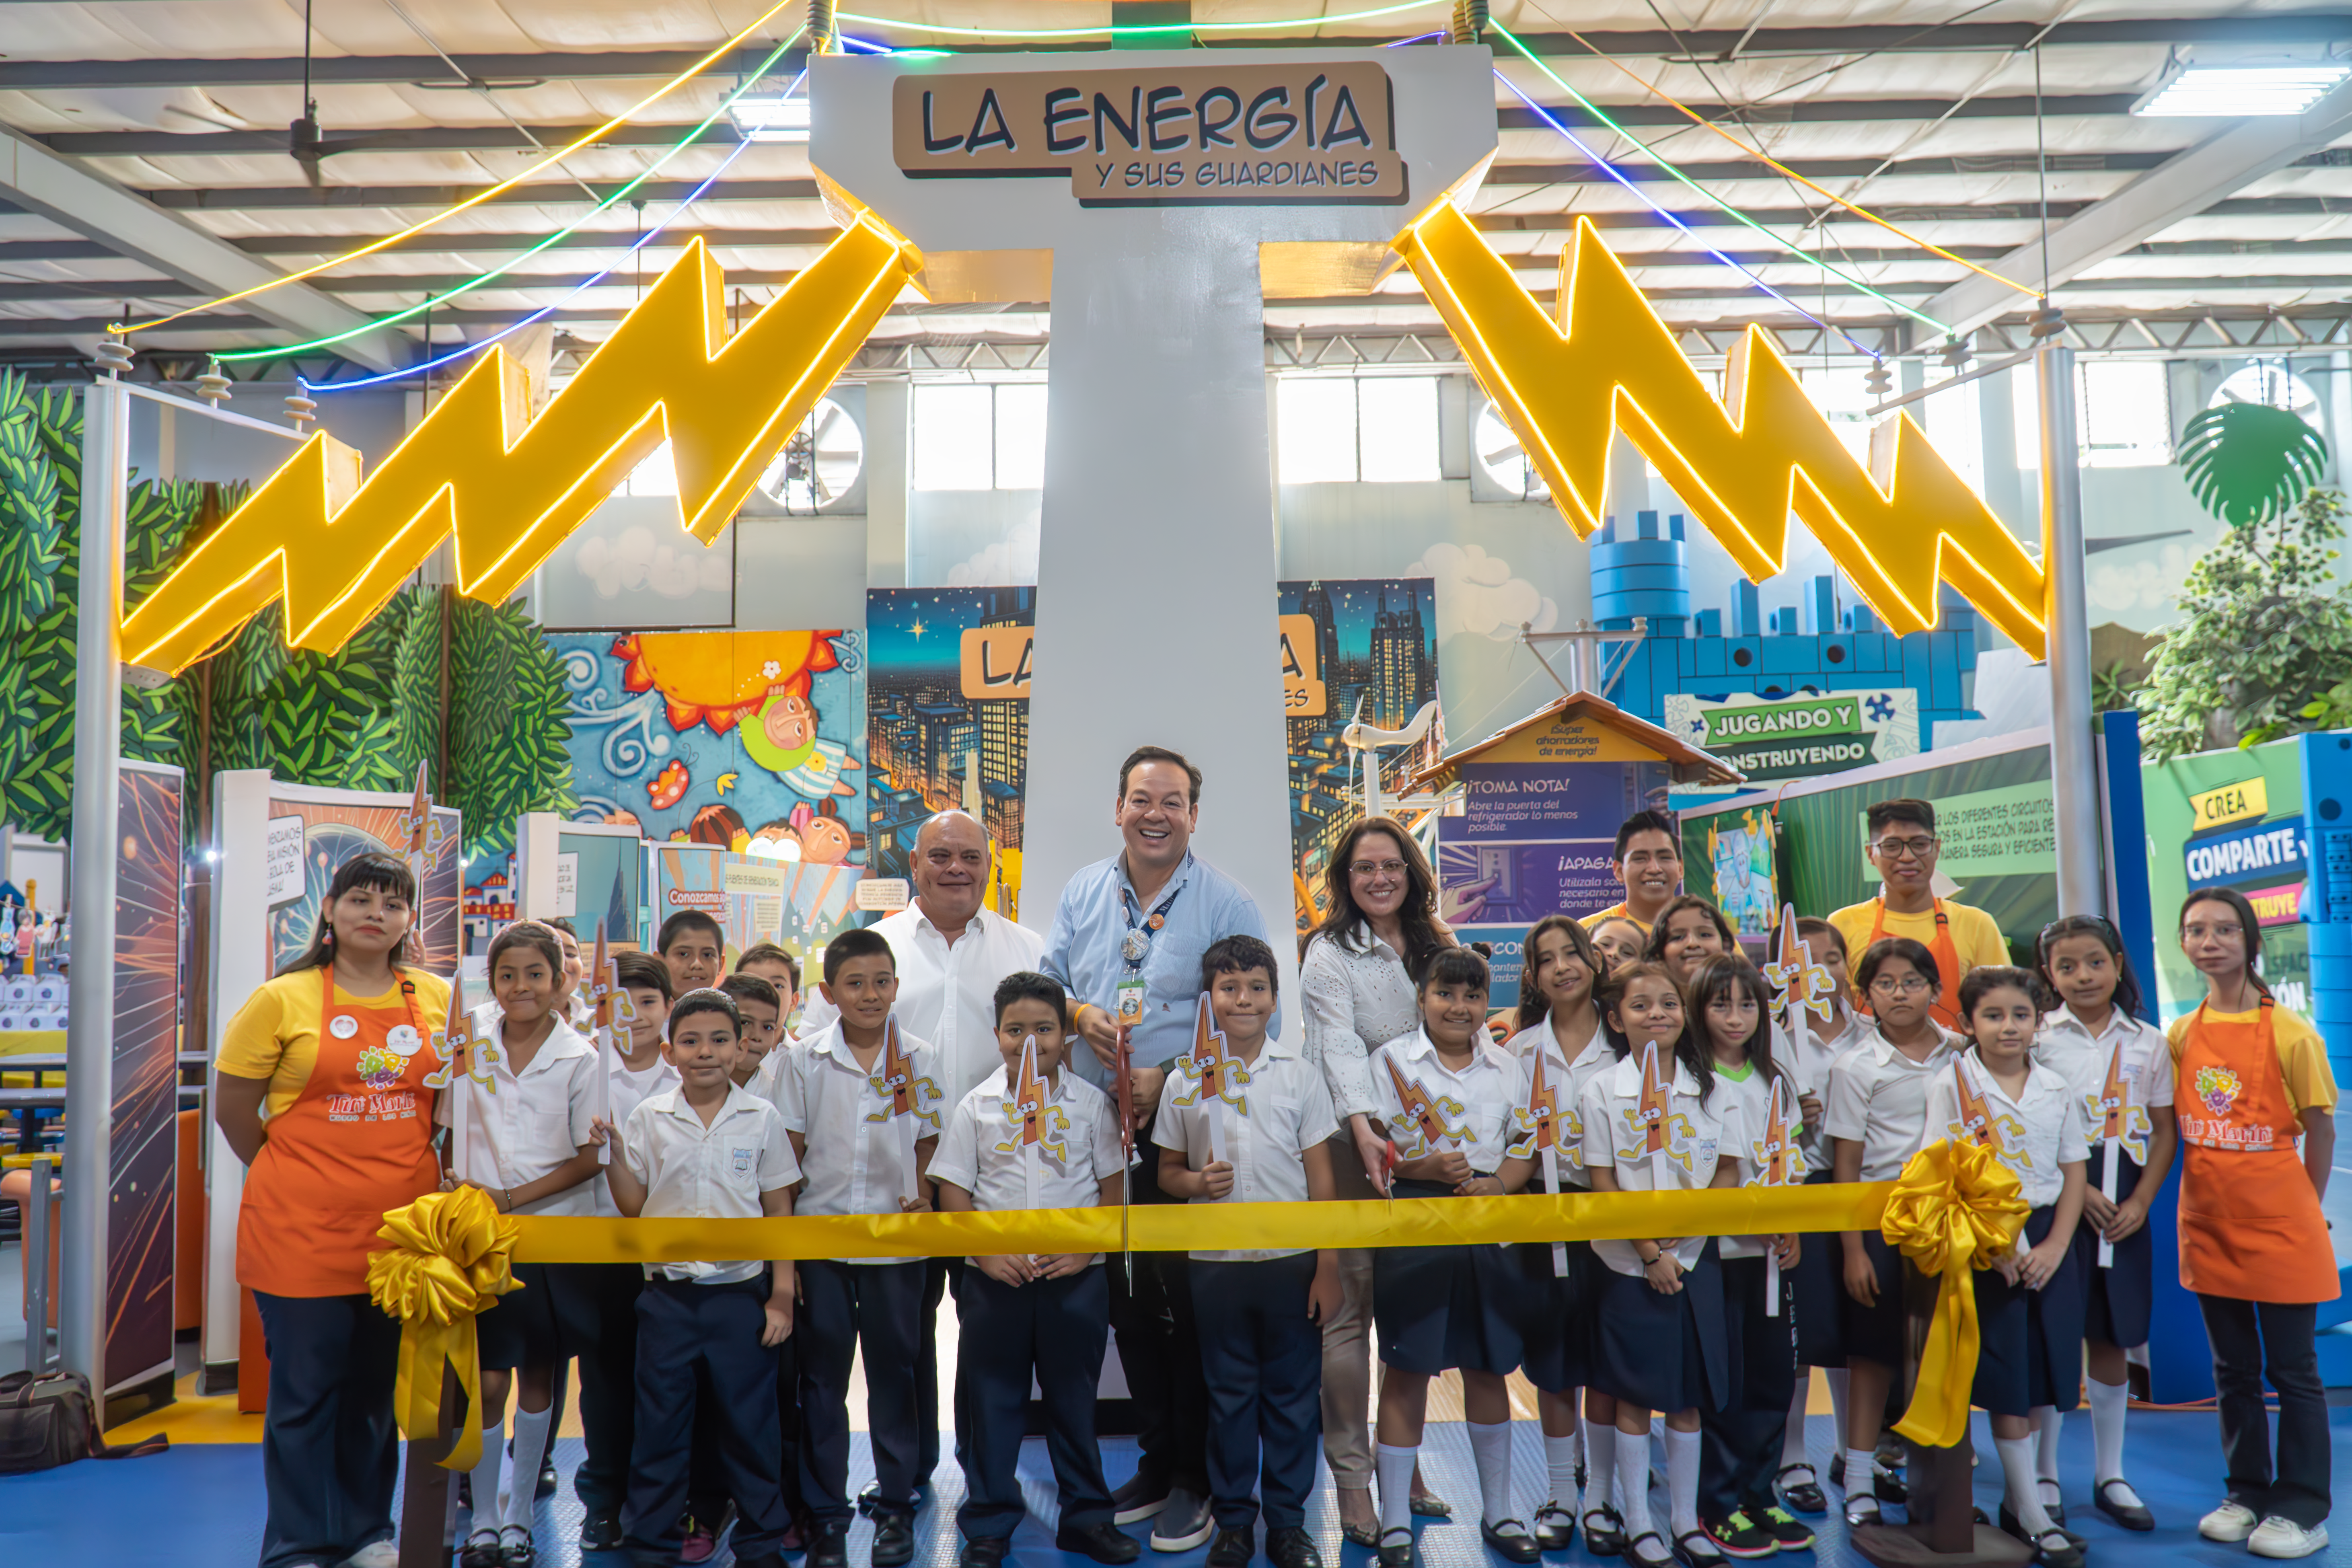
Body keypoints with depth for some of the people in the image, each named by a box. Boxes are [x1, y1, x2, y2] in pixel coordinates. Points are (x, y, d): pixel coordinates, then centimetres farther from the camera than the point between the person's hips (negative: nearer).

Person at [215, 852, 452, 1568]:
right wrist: (292, 1176, 4)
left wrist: (409, 1169, 8)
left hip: (402, 1226, 3)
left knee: (378, 1387, 15)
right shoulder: (282, 999, -5)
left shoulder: (437, 998, 4)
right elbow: (233, 1105, 0)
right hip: (303, 1232, -3)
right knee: (305, 1390, 5)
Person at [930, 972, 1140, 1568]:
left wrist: (1086, 1248, -9)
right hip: (995, 1278, 0)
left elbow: (1113, 1185, 3)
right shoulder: (976, 1107, 1)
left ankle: (1086, 1517, 25)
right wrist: (985, 1252, -10)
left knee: (1075, 1399, 10)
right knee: (990, 1401, 7)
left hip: (1076, 1278, 0)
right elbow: (953, 1190, 1)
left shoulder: (1090, 1102, 1)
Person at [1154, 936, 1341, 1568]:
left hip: (1292, 1260, 0)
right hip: (1216, 1262, 0)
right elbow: (1168, 1171, 8)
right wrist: (1197, 1182, -15)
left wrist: (1329, 1267, -1)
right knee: (1228, 1397, 10)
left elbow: (1321, 1175, 2)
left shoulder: (1300, 1073, 0)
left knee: (1293, 1396, 8)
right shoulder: (1187, 1079, 1)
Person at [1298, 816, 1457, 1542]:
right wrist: (1364, 1130, -31)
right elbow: (1339, 1044, -20)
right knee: (1351, 1307, -4)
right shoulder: (1331, 952, -5)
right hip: (1353, 1141, -6)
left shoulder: (1429, 944, 13)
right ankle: (1352, 1481, 4)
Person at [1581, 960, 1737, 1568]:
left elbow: (1729, 1169, 3)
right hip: (1631, 1265, -3)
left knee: (1688, 1396, 11)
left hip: (1697, 1258, 3)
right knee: (1634, 1398, 5)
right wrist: (1650, 1252, -12)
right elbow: (1602, 1185, -7)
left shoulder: (1709, 1086, 3)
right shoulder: (1603, 1090, -6)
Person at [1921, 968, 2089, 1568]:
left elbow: (2073, 1174, 7)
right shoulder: (1952, 1085, -6)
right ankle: (2032, 1516, 9)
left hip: (2048, 1239, 4)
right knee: (2006, 1380, -1)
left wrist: (2054, 1246, -5)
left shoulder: (2057, 1090, 5)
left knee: (2036, 1372, 8)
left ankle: (2015, 1500, 22)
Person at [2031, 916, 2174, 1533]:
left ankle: (2110, 1477, 23)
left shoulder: (2148, 1042, 7)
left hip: (2125, 1209, 3)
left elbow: (2165, 1130, 7)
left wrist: (2140, 1201, -5)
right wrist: (2080, 1191, -13)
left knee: (2111, 1341, 10)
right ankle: (2043, 1477, 12)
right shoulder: (2037, 1039, -2)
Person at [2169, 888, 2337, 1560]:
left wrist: (2304, 1207, -1)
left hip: (2279, 1226, -4)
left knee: (2293, 1371, 5)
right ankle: (2248, 1493, 28)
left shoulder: (2289, 1031, -10)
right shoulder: (2179, 1035, 2)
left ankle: (2302, 1509, 17)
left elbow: (2320, 1128, -3)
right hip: (2208, 1224, 4)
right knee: (2233, 1370, 15)